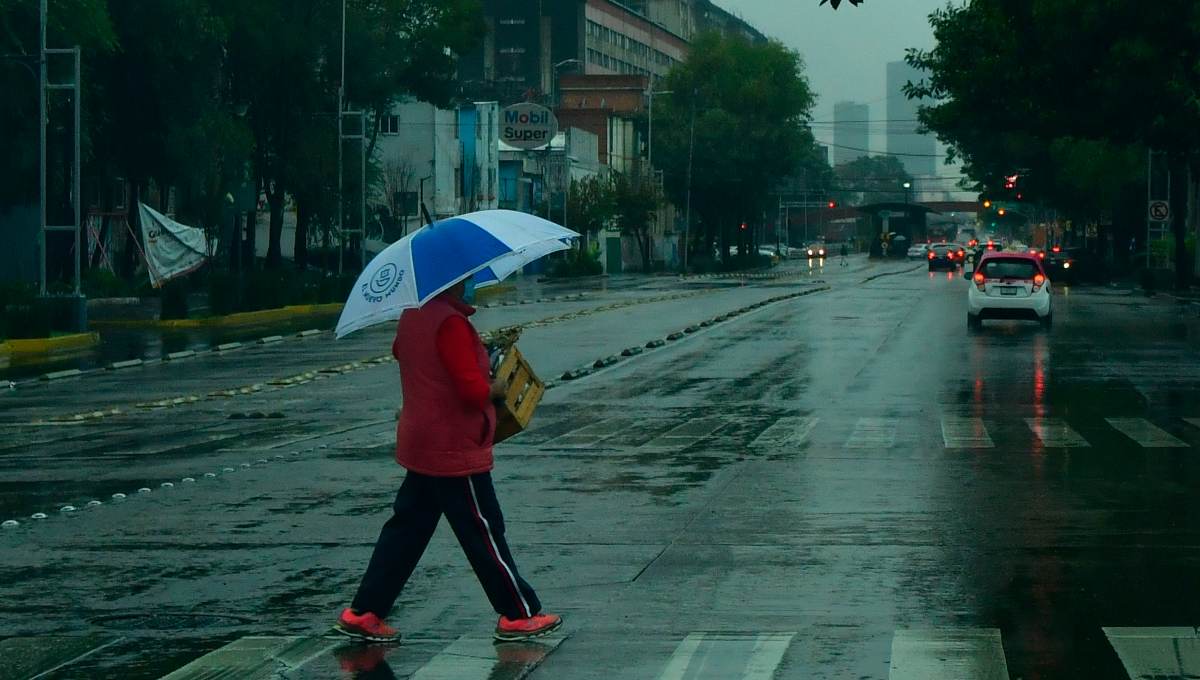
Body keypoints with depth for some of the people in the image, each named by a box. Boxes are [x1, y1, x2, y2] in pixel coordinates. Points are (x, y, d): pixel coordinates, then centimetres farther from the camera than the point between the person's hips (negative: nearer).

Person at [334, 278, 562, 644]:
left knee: (407, 528, 12)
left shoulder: (410, 317, 7)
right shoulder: (450, 322, -22)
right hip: (456, 449, -9)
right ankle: (519, 615, 12)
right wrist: (497, 387, -4)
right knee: (484, 532, 2)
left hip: (418, 445, 9)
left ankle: (363, 613, 11)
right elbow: (473, 390, -26)